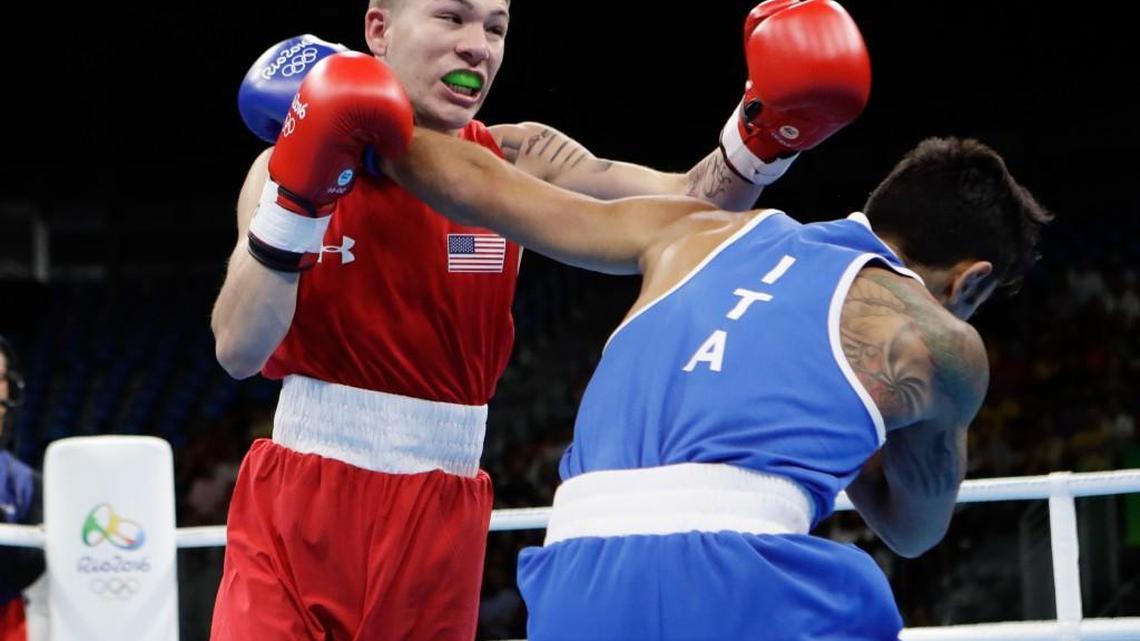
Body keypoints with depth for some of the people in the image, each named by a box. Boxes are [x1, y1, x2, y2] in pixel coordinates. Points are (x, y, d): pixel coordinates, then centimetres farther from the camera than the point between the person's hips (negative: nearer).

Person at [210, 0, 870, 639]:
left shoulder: (516, 162, -1)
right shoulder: (288, 165, -2)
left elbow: (688, 205, -12)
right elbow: (239, 350, -12)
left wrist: (764, 134, -31)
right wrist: (297, 195, -23)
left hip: (438, 520, 1)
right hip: (295, 504, -1)